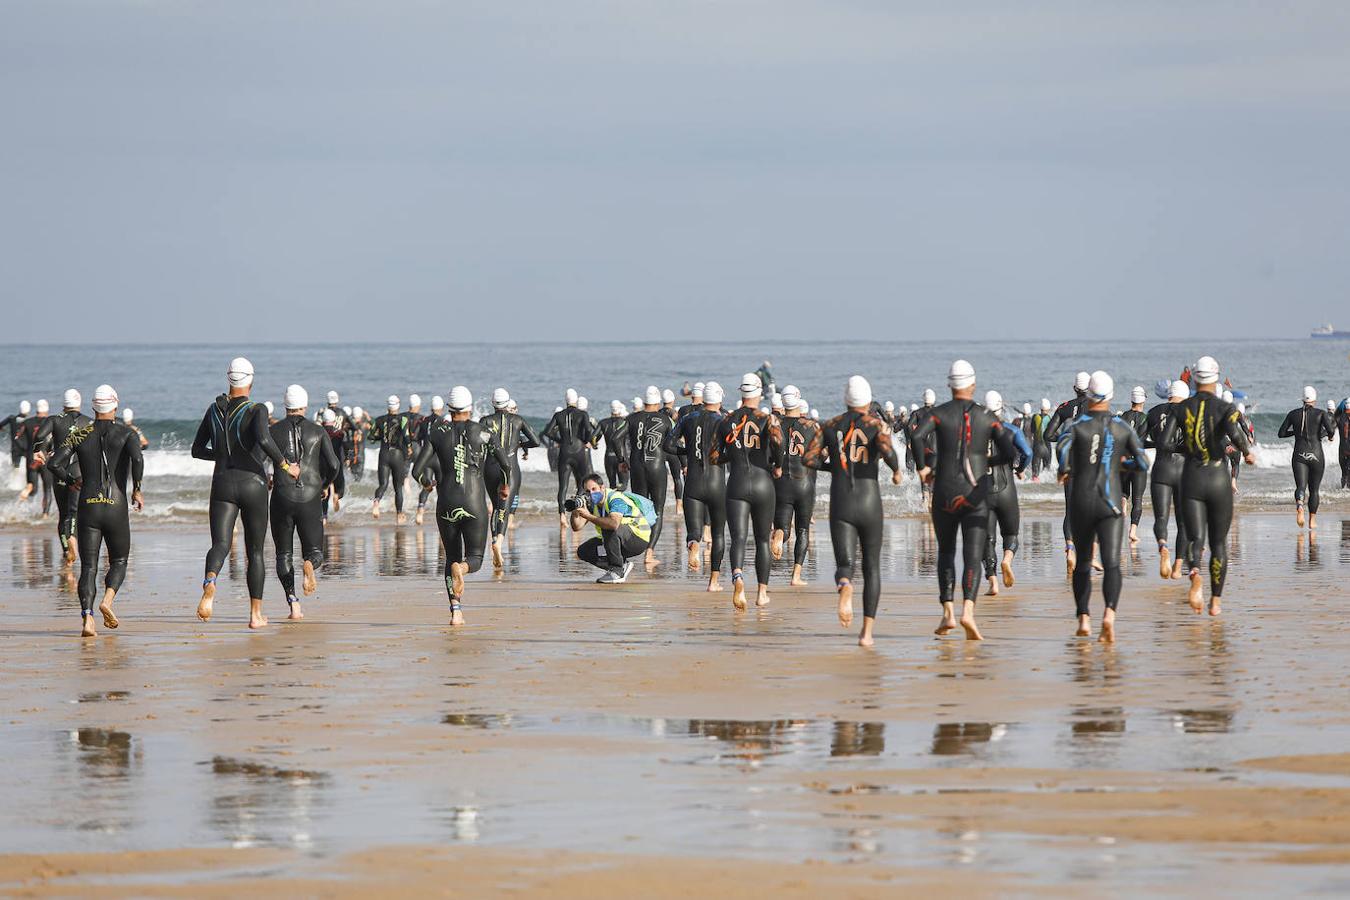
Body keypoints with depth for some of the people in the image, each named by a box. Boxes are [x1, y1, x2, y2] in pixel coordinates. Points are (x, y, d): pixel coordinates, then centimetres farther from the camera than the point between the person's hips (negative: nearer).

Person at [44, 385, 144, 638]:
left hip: (88, 506, 1)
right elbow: (137, 459, -21)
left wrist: (71, 480, 15)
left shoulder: (79, 434, 6)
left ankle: (87, 617, -19)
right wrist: (137, 490, -7)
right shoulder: (126, 434, -1)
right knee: (119, 562, 17)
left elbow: (54, 462, -3)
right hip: (116, 508, -1)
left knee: (88, 567, 2)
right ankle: (107, 600, -12)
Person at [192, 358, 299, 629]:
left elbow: (197, 450, 14)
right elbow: (264, 439, -27)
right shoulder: (256, 410, -8)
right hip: (253, 484, -2)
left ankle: (209, 583, -46)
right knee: (255, 551, 13)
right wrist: (285, 466, -14)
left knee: (220, 545, -11)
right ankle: (256, 614, 16)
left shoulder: (214, 410, 6)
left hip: (222, 484, 2)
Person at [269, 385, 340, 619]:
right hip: (310, 498, 0)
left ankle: (293, 602, -7)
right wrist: (326, 485, 16)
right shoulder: (317, 431, 2)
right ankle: (309, 565, -30)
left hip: (282, 498, 0)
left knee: (284, 553, 11)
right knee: (314, 552, 9)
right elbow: (334, 465, -4)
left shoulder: (274, 431, 1)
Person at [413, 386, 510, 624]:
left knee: (451, 557, 14)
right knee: (475, 558, 8)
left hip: (446, 504, 2)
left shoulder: (438, 433, 1)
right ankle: (461, 568, -30)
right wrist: (505, 485, 14)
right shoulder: (482, 433, -3)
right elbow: (506, 464, -7)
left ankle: (456, 610, -1)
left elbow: (416, 471, -2)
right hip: (474, 504, -2)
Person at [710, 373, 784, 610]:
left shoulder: (726, 422, 5)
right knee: (763, 540, 16)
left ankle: (738, 578, -39)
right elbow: (776, 438, -23)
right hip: (763, 484, 0)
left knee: (738, 538, -10)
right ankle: (762, 593, 21)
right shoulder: (767, 419, -1)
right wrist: (778, 465, -5)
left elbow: (714, 458, 7)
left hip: (737, 485, 0)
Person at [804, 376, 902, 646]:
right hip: (869, 503, -1)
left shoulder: (830, 426, 8)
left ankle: (844, 586, -46)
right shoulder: (877, 424, -1)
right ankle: (867, 631, 13)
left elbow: (808, 459, 1)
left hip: (840, 505, 1)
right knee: (872, 566, 16)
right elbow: (886, 449, -22)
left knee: (844, 565, -6)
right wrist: (896, 470, -1)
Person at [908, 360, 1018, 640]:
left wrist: (923, 466, -3)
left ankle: (948, 613, 12)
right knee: (973, 557, -6)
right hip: (975, 494, -1)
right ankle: (968, 609, -27)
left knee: (946, 552, 18)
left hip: (944, 493, 1)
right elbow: (1010, 453, -2)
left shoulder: (938, 413, 0)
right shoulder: (988, 417, 2)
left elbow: (917, 437, -19)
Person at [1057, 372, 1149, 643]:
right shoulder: (1123, 427, 4)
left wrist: (1064, 471, -2)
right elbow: (1143, 464, 4)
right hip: (1110, 503, -1)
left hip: (1081, 501, 1)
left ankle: (1083, 618, 21)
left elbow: (1063, 448, -22)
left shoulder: (1077, 426, -1)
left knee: (1083, 562, 21)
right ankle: (1109, 613, -36)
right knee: (1111, 563, -11)